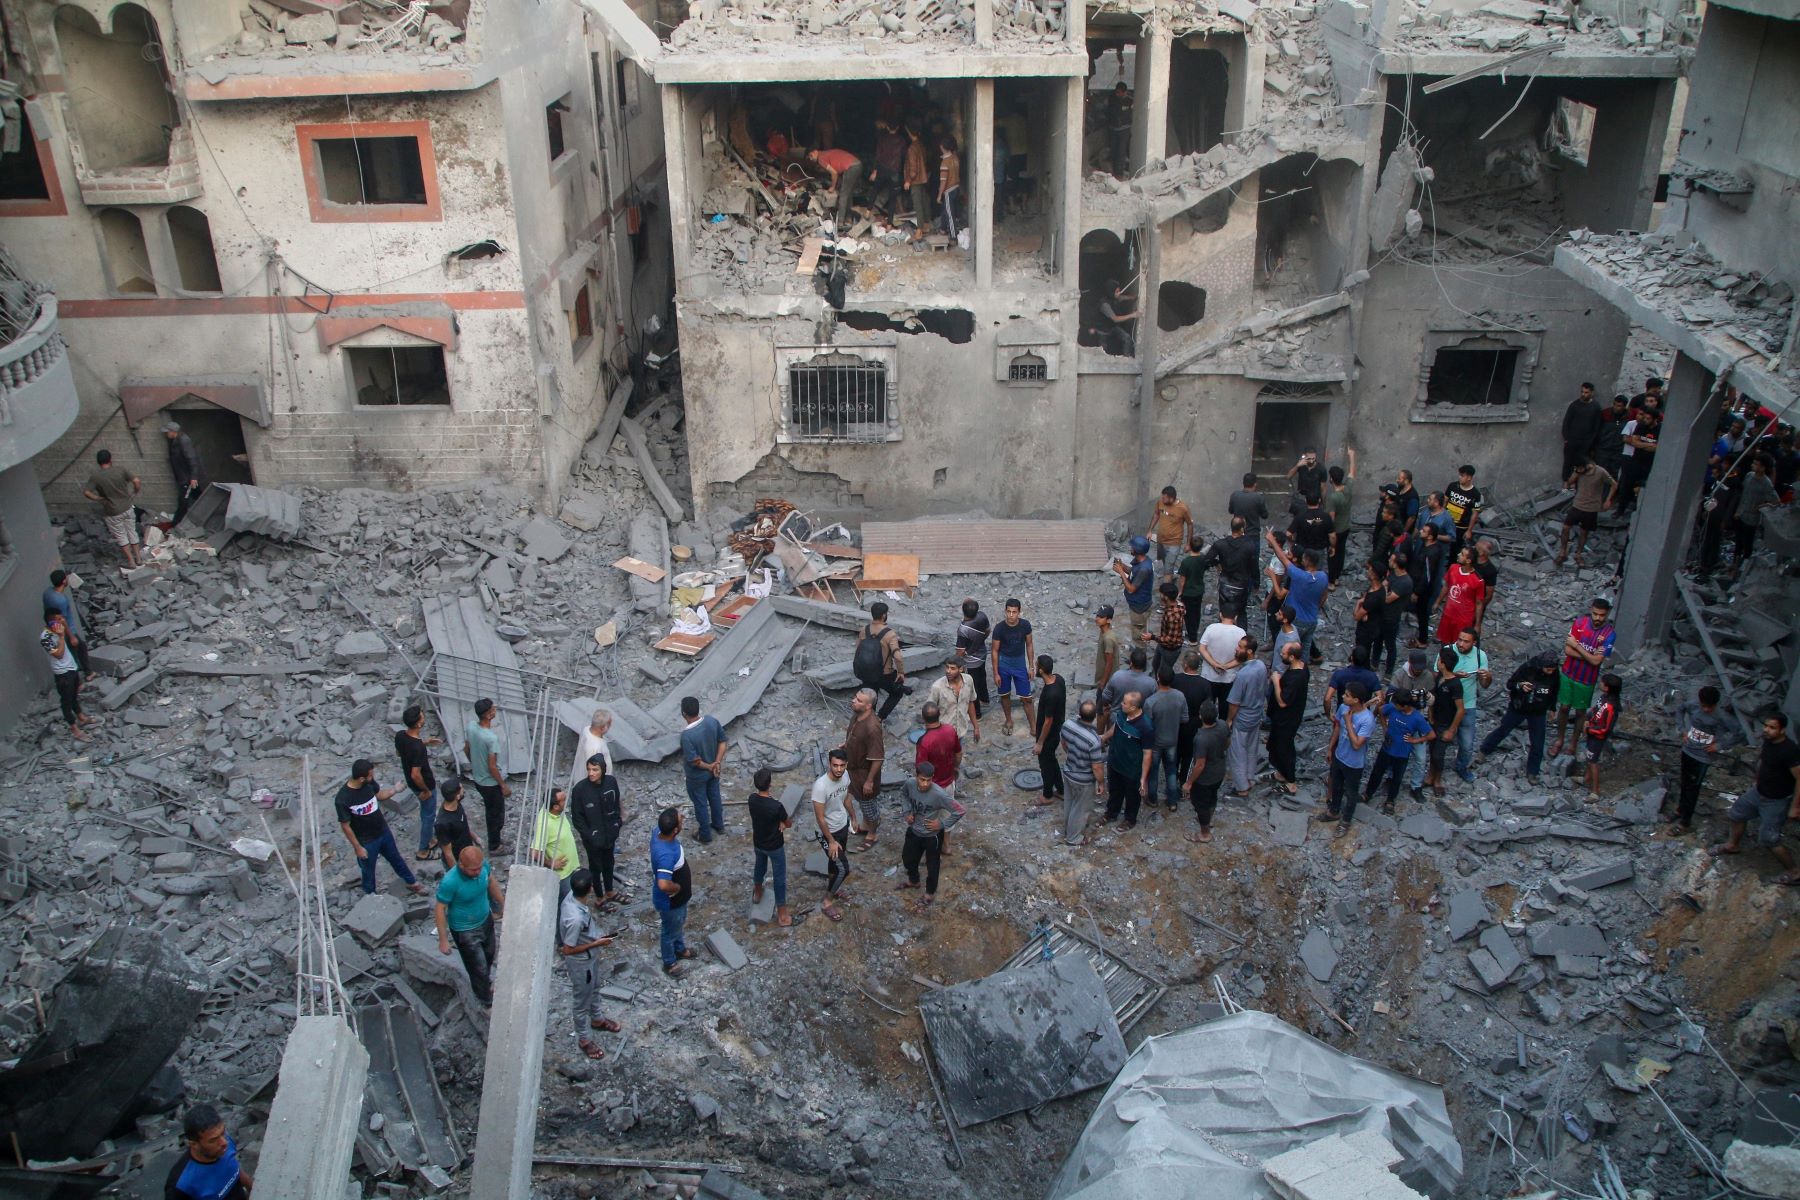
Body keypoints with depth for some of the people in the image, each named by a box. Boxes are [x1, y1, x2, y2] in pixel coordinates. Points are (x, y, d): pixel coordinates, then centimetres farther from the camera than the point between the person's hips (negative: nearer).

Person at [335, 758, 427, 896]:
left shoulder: (369, 782, -16)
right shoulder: (342, 799, -33)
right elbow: (345, 826, -21)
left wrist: (395, 789, -2)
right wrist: (358, 848, -15)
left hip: (384, 832, 5)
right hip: (366, 841, -5)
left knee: (396, 859, 26)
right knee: (368, 869, 20)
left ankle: (411, 883, 48)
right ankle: (370, 895, 47)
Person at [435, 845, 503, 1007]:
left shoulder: (482, 864, -22)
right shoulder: (450, 882, -38)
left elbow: (491, 882, 0)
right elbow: (439, 909, -23)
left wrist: (503, 904, 11)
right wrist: (443, 940, -16)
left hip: (486, 919, 6)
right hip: (465, 930, -6)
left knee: (488, 956, 30)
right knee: (479, 968, 10)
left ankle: (484, 982, 61)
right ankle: (488, 1002, 37)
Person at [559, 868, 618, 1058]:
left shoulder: (573, 896, -18)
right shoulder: (575, 918, -43)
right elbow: (567, 950, -30)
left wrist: (596, 935, 6)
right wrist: (597, 943, -24)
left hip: (590, 956, 8)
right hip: (581, 961, -8)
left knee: (594, 989, 32)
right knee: (583, 1001, 17)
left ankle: (597, 1019, 57)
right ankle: (584, 1039, 40)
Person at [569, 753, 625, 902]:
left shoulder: (611, 781, -15)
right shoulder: (579, 789, -25)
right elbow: (576, 817, -16)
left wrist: (617, 825, -3)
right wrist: (589, 836, -16)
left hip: (609, 833, 4)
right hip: (592, 838, -4)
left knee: (608, 863, 25)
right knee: (596, 866, 17)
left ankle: (610, 891, 47)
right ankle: (601, 897, 38)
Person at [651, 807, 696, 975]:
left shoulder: (660, 833, -17)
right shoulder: (666, 854, -45)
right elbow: (663, 885, -49)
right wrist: (678, 887, -31)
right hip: (670, 901, -8)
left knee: (680, 925, 34)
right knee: (671, 931, 21)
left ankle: (680, 949, 61)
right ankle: (669, 963, 47)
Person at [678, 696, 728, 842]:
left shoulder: (686, 735, -36)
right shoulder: (713, 721, -18)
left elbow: (694, 761, -29)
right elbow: (723, 742, -10)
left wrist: (709, 767, -13)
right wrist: (717, 763, -14)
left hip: (697, 776, -5)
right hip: (713, 771, 6)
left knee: (700, 804, 18)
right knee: (715, 797, 29)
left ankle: (705, 836, 38)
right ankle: (719, 825, 51)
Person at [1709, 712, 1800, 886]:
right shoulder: (1768, 741, -7)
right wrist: (1757, 781, 23)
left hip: (1777, 801, -8)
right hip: (1760, 792, 8)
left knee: (1768, 840, 0)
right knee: (1736, 813, 24)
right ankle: (1732, 845, 49)